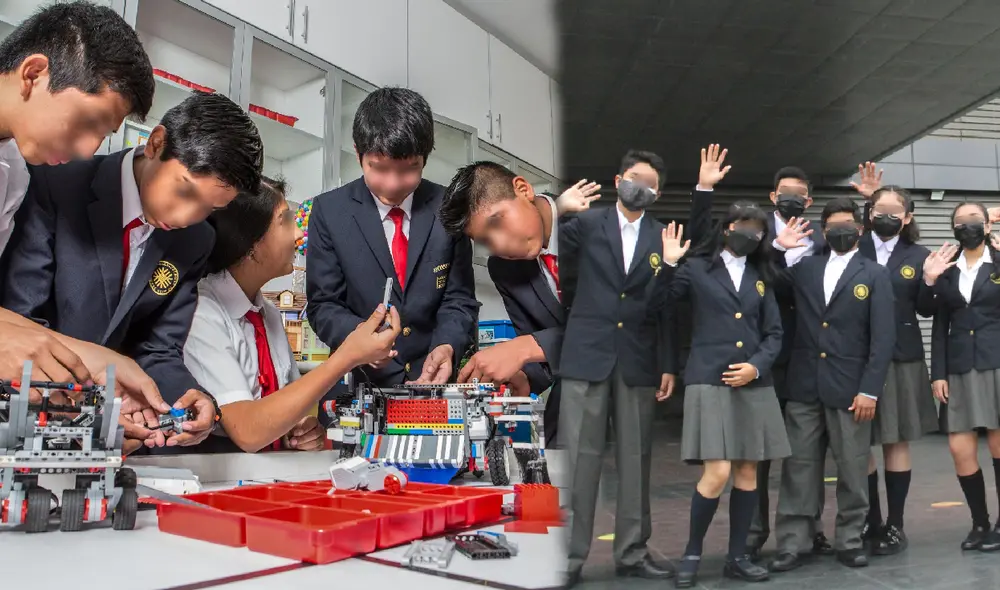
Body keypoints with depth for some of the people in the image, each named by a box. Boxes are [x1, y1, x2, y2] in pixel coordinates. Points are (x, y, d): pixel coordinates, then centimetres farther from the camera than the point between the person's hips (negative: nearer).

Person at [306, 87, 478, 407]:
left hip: (435, 381, 2)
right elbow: (323, 303, 0)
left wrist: (447, 346, -18)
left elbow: (459, 299, 2)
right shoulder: (329, 211, -1)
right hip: (361, 381, -1)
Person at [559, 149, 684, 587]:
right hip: (586, 354, -2)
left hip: (638, 361, 2)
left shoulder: (663, 238, 7)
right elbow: (563, 276, 10)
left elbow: (661, 307, 0)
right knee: (579, 457, -1)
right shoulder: (584, 224, 2)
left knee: (635, 459, 9)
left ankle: (632, 552, 20)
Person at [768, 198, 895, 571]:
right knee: (798, 468, 5)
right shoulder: (804, 268, 11)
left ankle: (850, 541, 22)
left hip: (850, 388, -2)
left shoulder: (875, 275, 3)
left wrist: (869, 390, -10)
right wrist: (778, 247, 0)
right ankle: (791, 543, 11)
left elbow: (883, 337, -3)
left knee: (852, 470, 7)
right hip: (804, 387, 2)